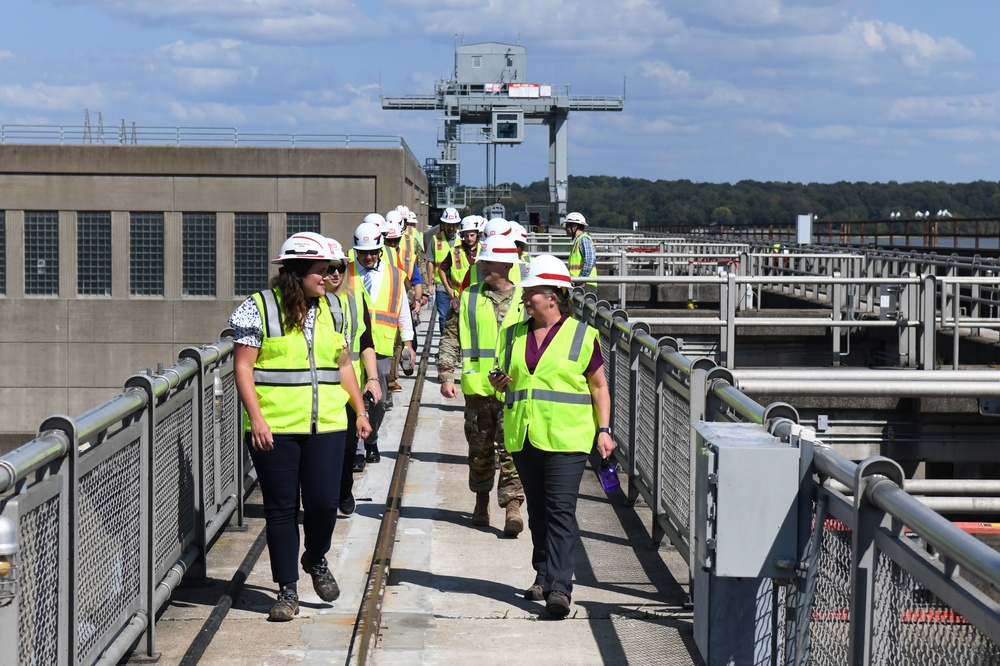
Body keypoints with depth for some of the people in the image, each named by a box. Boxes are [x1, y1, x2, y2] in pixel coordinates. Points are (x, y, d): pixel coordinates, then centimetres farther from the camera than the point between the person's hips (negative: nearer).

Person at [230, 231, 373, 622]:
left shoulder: (330, 309, 12)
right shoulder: (260, 308, -4)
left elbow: (343, 365, 20)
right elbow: (243, 367, -6)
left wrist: (360, 410, 17)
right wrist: (256, 418, -14)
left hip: (326, 427, 4)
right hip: (274, 429, -3)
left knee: (324, 502, -3)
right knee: (281, 509, 3)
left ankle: (316, 560, 28)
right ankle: (287, 590, 14)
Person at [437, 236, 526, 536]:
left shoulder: (524, 300, 3)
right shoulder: (468, 298, 5)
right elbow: (450, 338, 6)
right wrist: (446, 376, -3)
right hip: (477, 386, 2)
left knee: (511, 449, -6)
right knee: (480, 447, 12)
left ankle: (512, 507, -6)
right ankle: (481, 502, 29)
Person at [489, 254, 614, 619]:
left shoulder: (581, 335, 0)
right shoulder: (513, 335, 13)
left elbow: (599, 386, 4)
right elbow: (502, 379, 21)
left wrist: (603, 429, -3)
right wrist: (499, 381, -4)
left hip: (565, 437, -5)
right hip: (523, 436, 5)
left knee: (561, 509, -11)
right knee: (537, 509, 12)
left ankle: (559, 586, -16)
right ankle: (543, 575, 23)